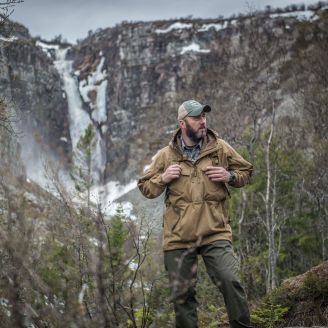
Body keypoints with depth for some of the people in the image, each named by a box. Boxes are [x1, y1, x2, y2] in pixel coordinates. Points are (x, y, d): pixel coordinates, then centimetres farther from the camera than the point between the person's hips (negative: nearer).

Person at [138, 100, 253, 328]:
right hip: (178, 237, 1)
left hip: (215, 233, -1)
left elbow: (246, 172, 16)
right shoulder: (166, 155, 5)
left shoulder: (220, 148, 5)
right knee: (182, 293, 6)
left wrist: (230, 176, -6)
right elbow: (145, 188, 13)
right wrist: (163, 178, -7)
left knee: (230, 281, -15)